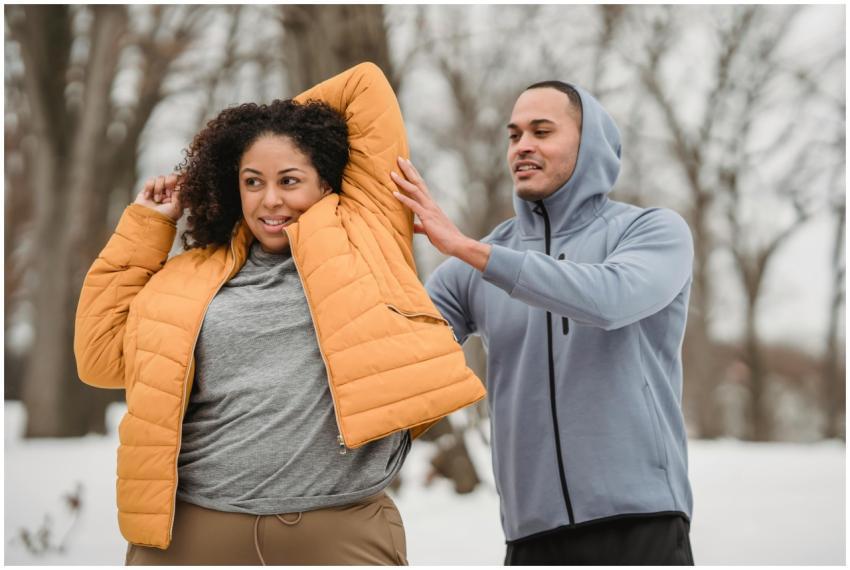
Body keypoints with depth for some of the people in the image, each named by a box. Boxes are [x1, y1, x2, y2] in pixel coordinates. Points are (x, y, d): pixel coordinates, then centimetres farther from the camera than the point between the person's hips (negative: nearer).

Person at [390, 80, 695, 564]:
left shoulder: (655, 232, 1)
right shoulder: (476, 268, 12)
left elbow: (609, 299, -21)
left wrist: (466, 247, -20)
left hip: (640, 526, -4)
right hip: (532, 533, 4)